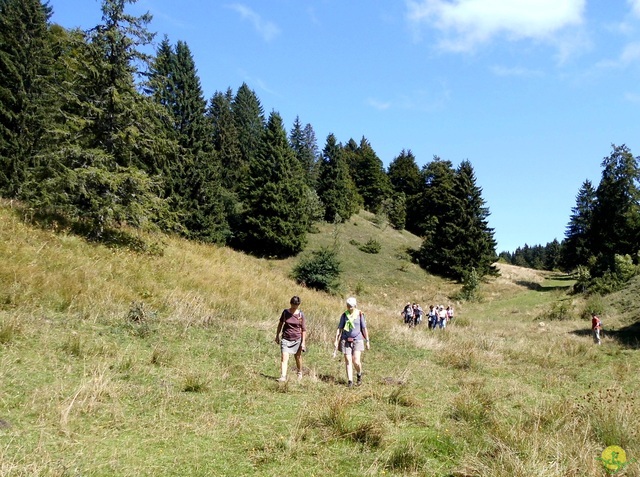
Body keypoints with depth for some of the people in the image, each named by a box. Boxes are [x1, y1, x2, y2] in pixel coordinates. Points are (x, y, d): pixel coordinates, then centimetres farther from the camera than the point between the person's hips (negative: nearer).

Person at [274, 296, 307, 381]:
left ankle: (300, 373, 38)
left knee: (298, 357, 15)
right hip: (285, 339, 0)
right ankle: (283, 376, -15)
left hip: (297, 339, 0)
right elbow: (280, 324, 11)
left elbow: (304, 329, -3)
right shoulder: (285, 312, -3)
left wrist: (303, 342, -5)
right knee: (284, 357, -12)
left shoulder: (301, 314, -7)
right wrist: (277, 335, 14)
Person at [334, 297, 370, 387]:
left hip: (357, 340, -2)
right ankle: (350, 381, 5)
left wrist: (367, 341, 4)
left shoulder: (360, 314, -1)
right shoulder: (344, 315, 3)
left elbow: (364, 328, 3)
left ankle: (359, 374, 19)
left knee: (356, 361, -11)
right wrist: (336, 341, 1)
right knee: (348, 360, -1)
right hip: (346, 340, 2)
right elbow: (339, 328, 6)